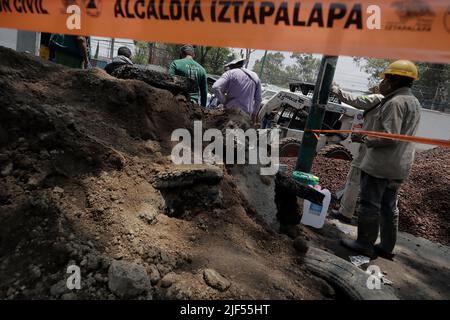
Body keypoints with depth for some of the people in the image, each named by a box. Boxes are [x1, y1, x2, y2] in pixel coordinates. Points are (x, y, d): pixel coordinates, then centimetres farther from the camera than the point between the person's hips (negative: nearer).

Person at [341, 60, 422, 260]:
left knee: (370, 205, 0)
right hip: (399, 166, 10)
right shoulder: (414, 103, 16)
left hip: (380, 164, -10)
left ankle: (364, 244, 10)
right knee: (389, 207, 15)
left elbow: (389, 136, -24)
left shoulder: (395, 102, -16)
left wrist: (365, 139, -11)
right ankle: (386, 247, 24)